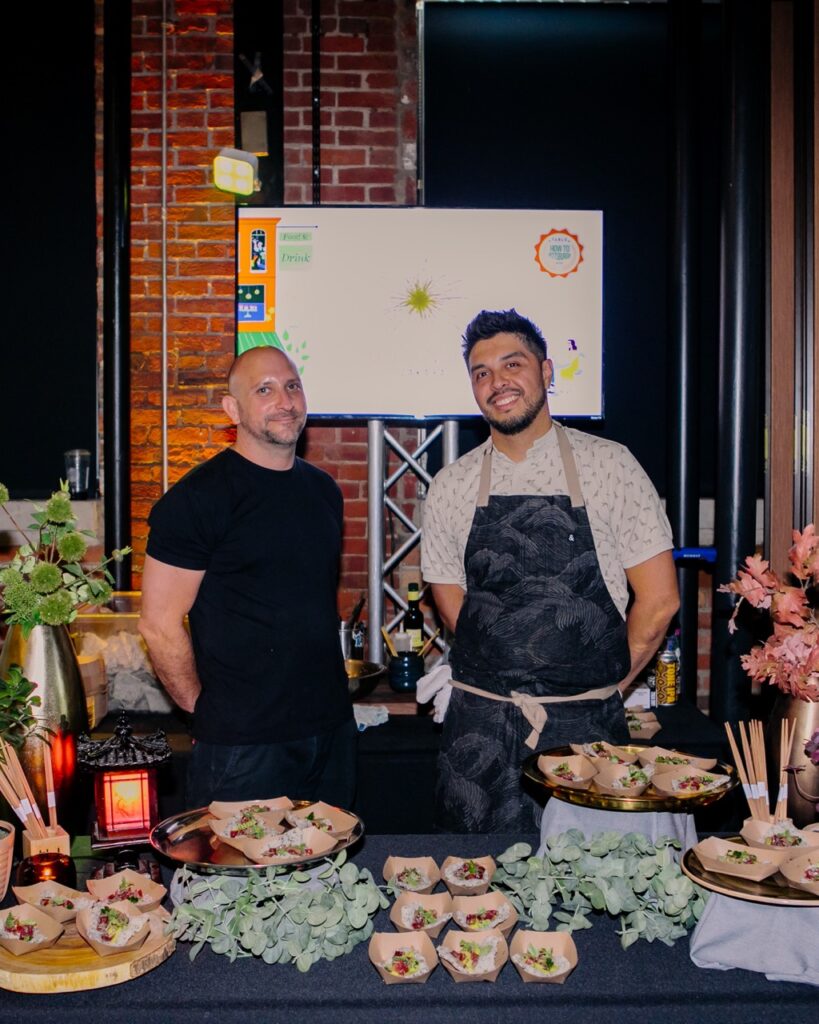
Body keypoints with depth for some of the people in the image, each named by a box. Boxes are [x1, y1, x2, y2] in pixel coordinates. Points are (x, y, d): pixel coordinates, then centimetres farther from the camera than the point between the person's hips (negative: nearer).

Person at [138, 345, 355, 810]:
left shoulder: (323, 489, 10)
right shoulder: (200, 497, -12)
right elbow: (160, 624, -12)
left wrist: (329, 693, 16)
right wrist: (206, 708, -4)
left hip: (333, 728, 7)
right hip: (244, 741, -6)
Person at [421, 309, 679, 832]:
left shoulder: (609, 465, -2)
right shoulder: (451, 486, 4)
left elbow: (659, 599, -1)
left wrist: (603, 686, 4)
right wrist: (511, 682, 8)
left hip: (586, 728, -1)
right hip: (479, 727, 2)